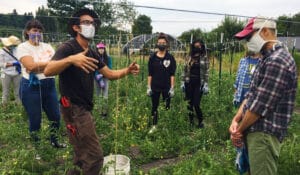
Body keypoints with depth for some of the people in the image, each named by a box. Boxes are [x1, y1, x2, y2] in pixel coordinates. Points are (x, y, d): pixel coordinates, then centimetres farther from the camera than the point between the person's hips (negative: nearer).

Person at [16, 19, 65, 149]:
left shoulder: (47, 46, 9)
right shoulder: (23, 47, -5)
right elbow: (31, 66, -21)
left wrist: (38, 66, -15)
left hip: (49, 85, 5)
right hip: (31, 86, -5)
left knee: (55, 116, 13)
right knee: (35, 120, 6)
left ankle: (54, 141, 35)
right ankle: (36, 145, 27)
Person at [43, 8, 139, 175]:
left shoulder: (92, 53, 12)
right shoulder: (68, 47, -13)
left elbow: (110, 74, 10)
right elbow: (48, 71, -28)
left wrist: (127, 70, -9)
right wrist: (70, 59, -46)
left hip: (84, 108, 9)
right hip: (74, 108, -9)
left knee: (83, 155, 21)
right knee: (94, 156, -8)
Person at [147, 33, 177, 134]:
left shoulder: (170, 58, -2)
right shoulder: (152, 57, 1)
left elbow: (172, 74, -2)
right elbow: (150, 74, 3)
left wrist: (172, 88, -7)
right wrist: (149, 87, -1)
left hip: (166, 87, -1)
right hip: (155, 87, 1)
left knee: (167, 107, 7)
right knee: (154, 107, 9)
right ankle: (154, 126, 22)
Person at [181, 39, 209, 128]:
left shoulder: (204, 58, 1)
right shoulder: (189, 57, 8)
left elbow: (206, 72, -2)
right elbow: (185, 70, 9)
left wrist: (206, 84, -8)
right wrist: (183, 82, 4)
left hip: (199, 83, -3)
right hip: (189, 82, 3)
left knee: (196, 104, -6)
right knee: (189, 103, 7)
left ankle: (200, 122, 13)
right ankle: (191, 121, 21)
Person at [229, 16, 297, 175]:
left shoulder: (277, 61, -20)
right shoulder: (269, 58, 14)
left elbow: (260, 105, -22)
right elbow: (252, 95, 12)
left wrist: (239, 130, -9)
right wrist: (236, 120, 0)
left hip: (264, 133, -9)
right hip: (256, 130, 10)